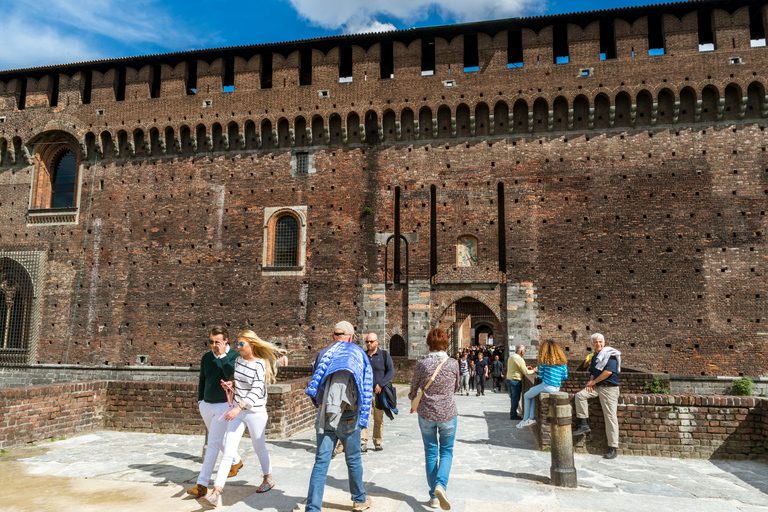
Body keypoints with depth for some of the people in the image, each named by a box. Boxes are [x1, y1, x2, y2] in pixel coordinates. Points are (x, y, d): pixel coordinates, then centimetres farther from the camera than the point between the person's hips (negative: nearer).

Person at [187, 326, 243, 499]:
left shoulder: (233, 356, -10)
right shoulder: (206, 357, 5)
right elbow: (202, 380, 16)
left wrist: (222, 355, -27)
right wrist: (200, 400, 12)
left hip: (223, 405, -6)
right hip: (206, 405, 6)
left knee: (213, 443, -9)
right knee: (219, 440, 20)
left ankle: (202, 484, -7)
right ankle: (236, 461, 44)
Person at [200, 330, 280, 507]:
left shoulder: (260, 364, -16)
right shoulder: (239, 360, 5)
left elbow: (256, 391, -23)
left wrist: (239, 407, -33)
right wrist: (231, 383, 0)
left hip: (255, 412, -5)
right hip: (237, 410, 6)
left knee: (259, 449, 13)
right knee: (228, 451, -2)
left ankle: (268, 479, 38)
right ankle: (216, 493, -4)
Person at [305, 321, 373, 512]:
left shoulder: (324, 353, 10)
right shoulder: (359, 354, 6)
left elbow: (314, 381, 13)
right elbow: (367, 389, 3)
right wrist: (363, 418, 6)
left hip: (325, 414, 1)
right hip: (349, 416, -1)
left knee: (321, 462, 3)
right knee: (353, 459, 14)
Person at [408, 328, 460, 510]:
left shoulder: (422, 364, -10)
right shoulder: (453, 364, -9)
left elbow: (413, 388, 2)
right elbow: (456, 387, 8)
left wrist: (413, 401, 24)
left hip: (426, 414, 1)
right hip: (448, 413, 0)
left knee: (430, 453, 13)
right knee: (446, 451, 14)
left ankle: (434, 497, 19)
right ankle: (440, 484, -10)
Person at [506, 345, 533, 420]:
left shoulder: (511, 357, 11)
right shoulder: (519, 359, -18)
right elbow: (525, 372, -13)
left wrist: (525, 367, 23)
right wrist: (533, 371, 3)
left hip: (509, 379, 9)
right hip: (516, 381, -9)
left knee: (513, 397, 16)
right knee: (515, 398, -1)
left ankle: (512, 414, 21)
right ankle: (513, 415, 3)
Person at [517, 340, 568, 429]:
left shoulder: (544, 360, -7)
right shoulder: (563, 361, 7)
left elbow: (540, 376, -3)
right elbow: (565, 377, 8)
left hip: (547, 386, -6)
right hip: (557, 388, 6)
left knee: (527, 396, 19)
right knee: (533, 392, 28)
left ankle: (525, 420, 22)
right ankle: (531, 418, 19)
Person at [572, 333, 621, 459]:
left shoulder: (610, 354, -8)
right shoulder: (594, 357, 18)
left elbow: (608, 371, -18)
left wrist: (594, 381, -9)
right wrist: (591, 381, 2)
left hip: (609, 388, -8)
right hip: (596, 387, 8)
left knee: (610, 416, -9)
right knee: (580, 395, -13)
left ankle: (613, 448, -4)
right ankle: (583, 425, -6)